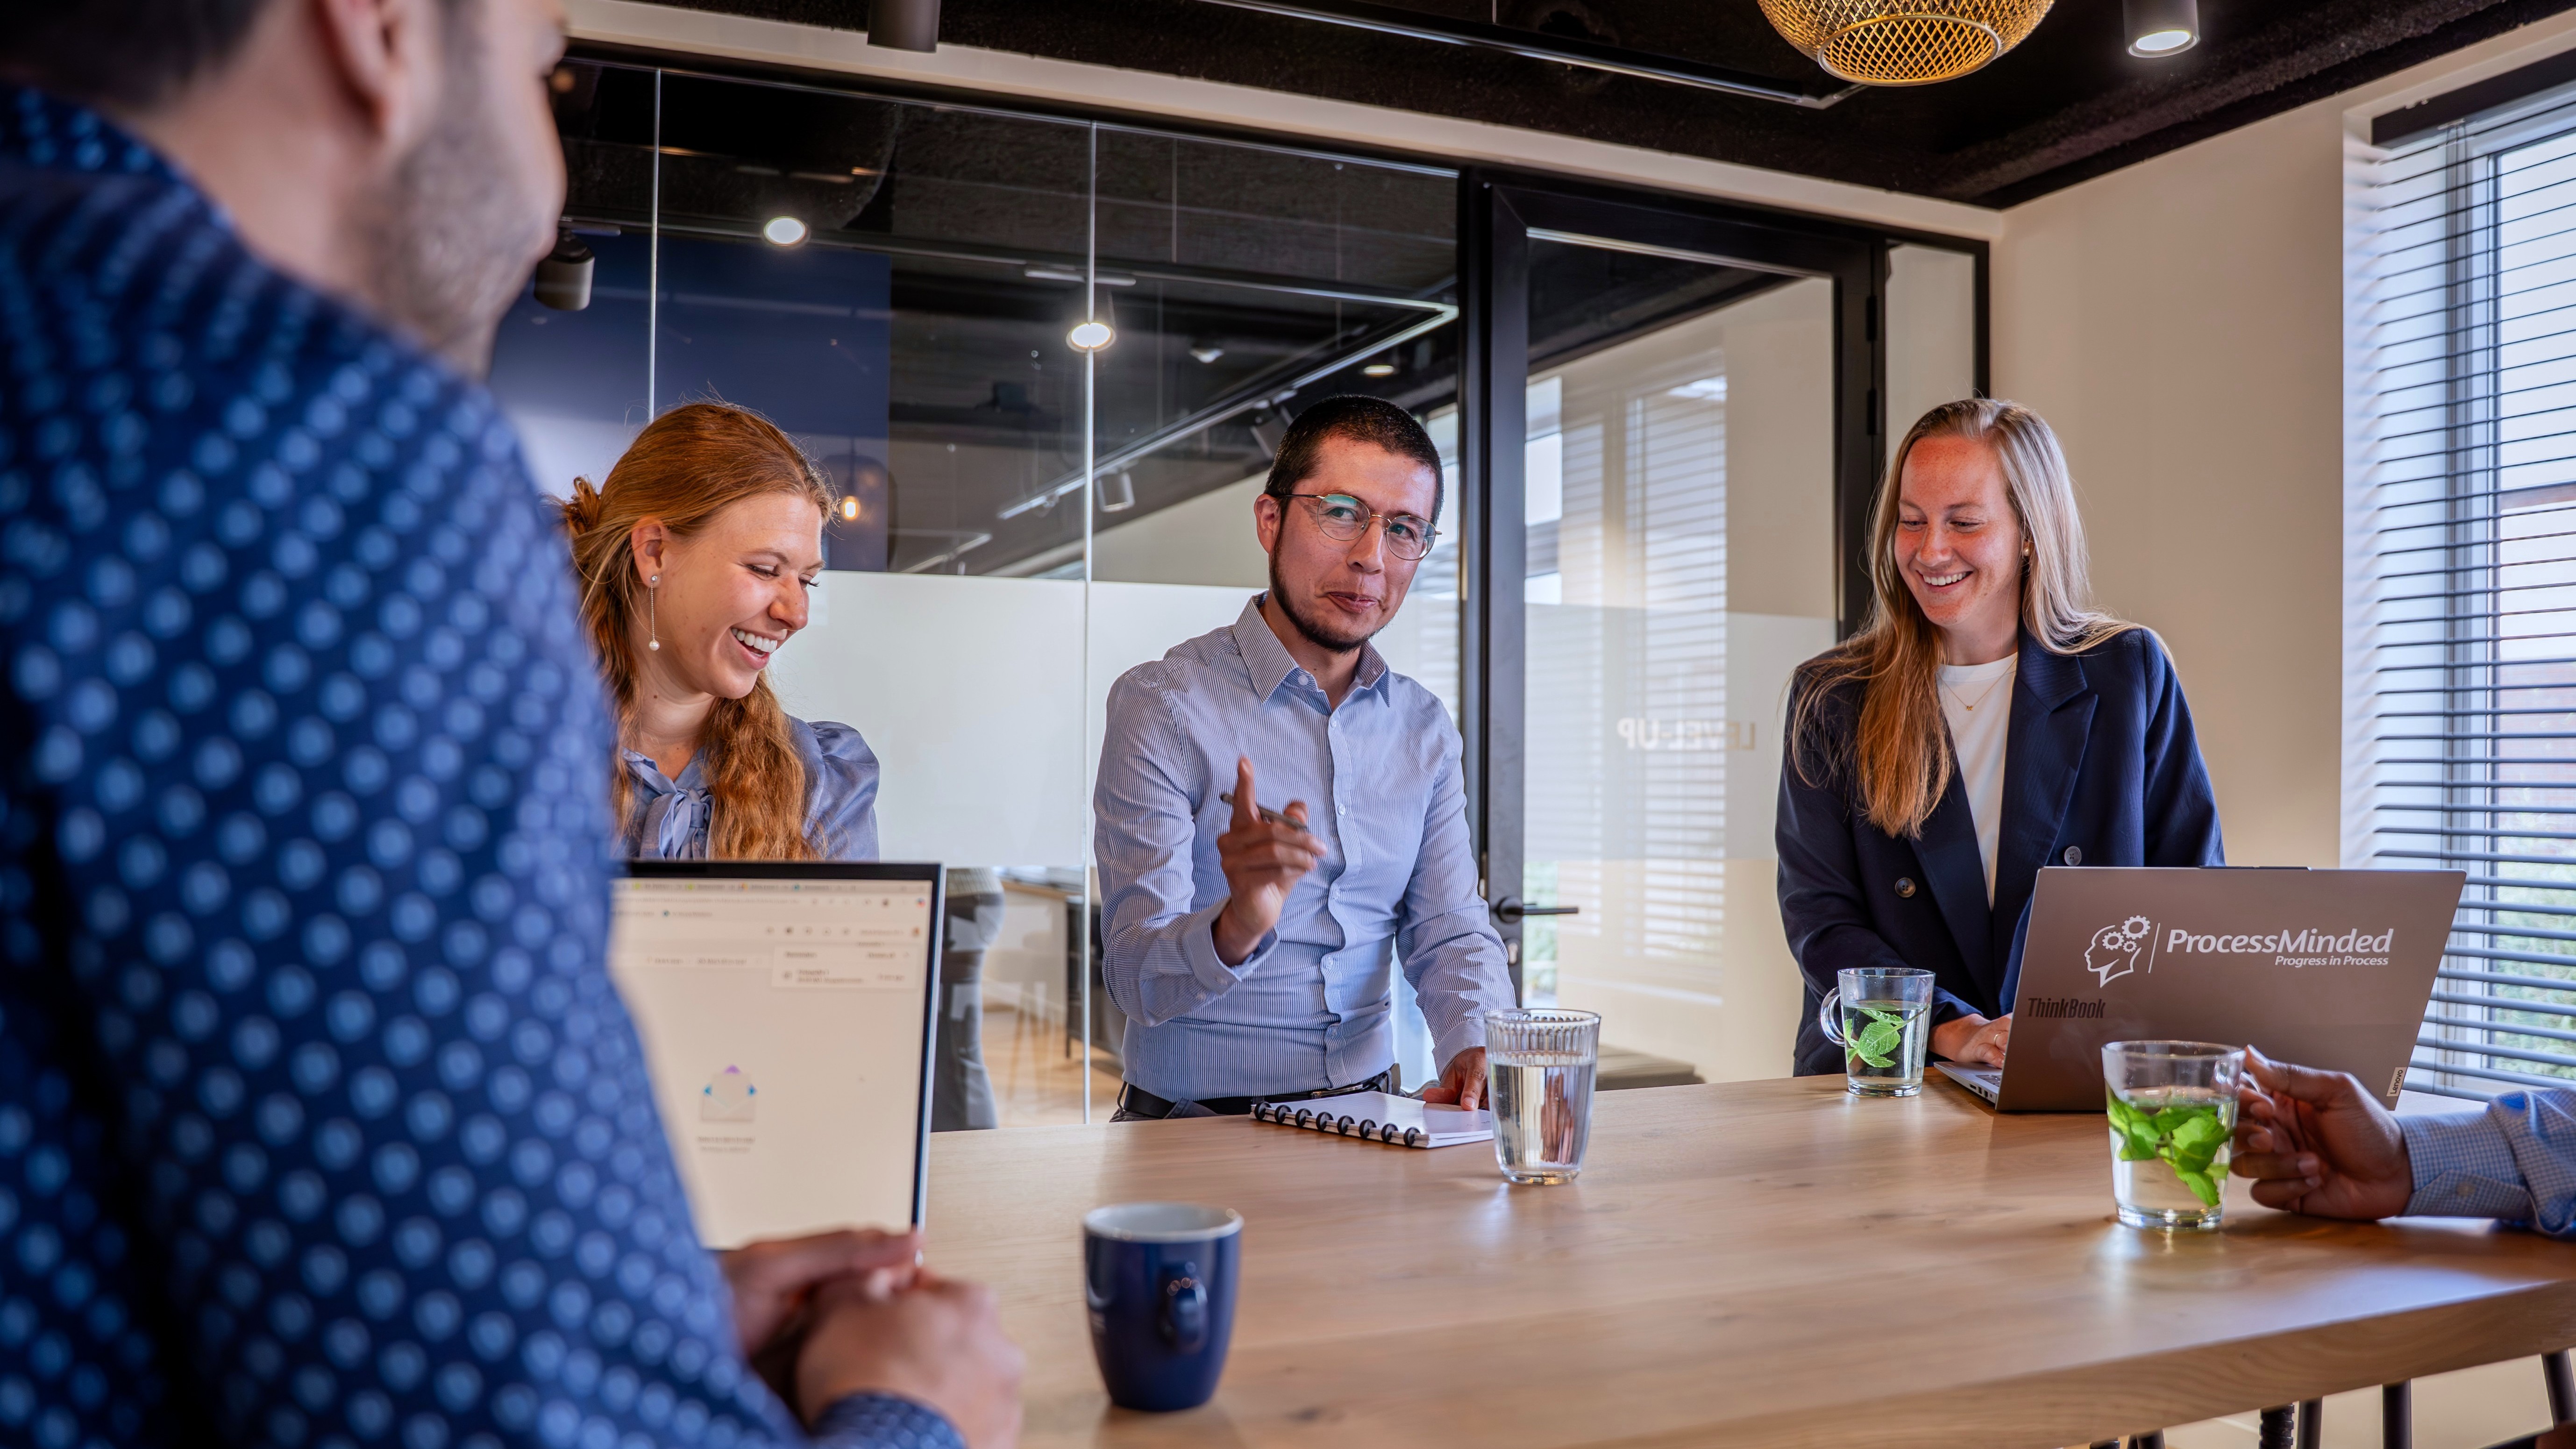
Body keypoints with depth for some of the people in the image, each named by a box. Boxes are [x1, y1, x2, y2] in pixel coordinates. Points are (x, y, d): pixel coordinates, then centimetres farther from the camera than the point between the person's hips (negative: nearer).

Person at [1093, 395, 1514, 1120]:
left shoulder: (1425, 727, 10)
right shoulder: (1163, 706, -9)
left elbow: (1450, 932, 10)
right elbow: (1136, 976, -14)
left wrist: (1475, 1045, -11)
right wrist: (1237, 928, -35)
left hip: (1368, 1117, 4)